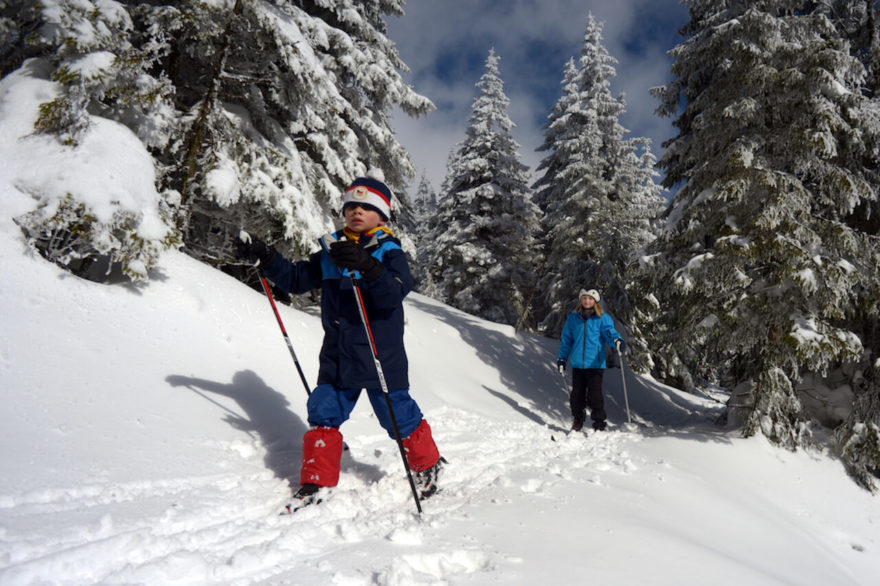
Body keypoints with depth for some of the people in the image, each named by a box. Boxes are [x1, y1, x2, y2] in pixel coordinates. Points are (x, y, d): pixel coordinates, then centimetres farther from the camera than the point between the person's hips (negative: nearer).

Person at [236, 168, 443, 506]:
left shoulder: (388, 252, -8)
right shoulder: (330, 252, 8)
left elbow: (396, 292, -26)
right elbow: (297, 279, 15)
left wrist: (367, 267, -43)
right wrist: (265, 259, 1)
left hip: (381, 358, -5)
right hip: (336, 357, 5)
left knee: (399, 417, 6)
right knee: (324, 415, 5)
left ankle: (428, 465, 32)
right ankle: (315, 484, 22)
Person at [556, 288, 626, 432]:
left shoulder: (602, 318, 2)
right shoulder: (573, 318, 10)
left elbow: (609, 332, -10)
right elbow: (566, 340, 15)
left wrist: (618, 341, -32)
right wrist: (562, 358, 13)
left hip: (595, 363, -3)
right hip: (577, 364, 3)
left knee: (594, 395, -8)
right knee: (577, 395, 8)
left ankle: (600, 424, 8)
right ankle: (577, 424, 25)